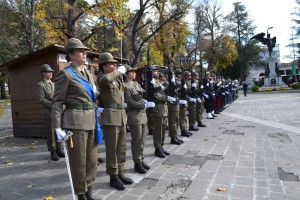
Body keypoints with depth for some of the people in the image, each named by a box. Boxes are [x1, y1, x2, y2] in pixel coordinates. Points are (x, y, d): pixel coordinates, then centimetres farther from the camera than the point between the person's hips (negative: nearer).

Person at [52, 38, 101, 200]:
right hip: (75, 121, -7)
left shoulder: (89, 75, 16)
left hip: (91, 120, 7)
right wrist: (57, 127, -13)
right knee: (78, 160, 4)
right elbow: (57, 102, -8)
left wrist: (96, 111, 15)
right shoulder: (65, 74, -5)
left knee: (92, 158, 13)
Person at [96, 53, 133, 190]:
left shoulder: (117, 79, 18)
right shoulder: (102, 79, -5)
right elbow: (105, 79, -32)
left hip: (122, 116, 8)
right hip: (110, 117, -8)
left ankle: (120, 173, 26)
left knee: (121, 148, 13)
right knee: (112, 149, 0)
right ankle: (113, 177, 12)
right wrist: (119, 71, -18)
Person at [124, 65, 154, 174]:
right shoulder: (125, 86, -11)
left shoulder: (136, 83, 13)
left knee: (142, 140, 13)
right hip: (134, 116, -8)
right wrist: (145, 105, -17)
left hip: (142, 115, 8)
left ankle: (141, 160, 25)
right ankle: (137, 163, 13)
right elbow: (130, 103, -16)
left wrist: (144, 100, 1)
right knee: (136, 140, 0)